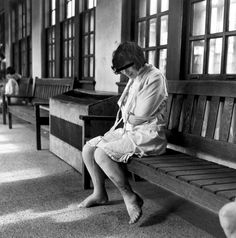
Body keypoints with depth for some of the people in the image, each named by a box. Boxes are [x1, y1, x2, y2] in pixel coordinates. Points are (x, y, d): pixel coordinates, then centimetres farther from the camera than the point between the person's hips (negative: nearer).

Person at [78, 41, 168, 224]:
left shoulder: (154, 78, -16)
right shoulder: (135, 78, 13)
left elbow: (140, 118, -18)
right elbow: (124, 110, 18)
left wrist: (126, 117, 1)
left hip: (148, 135, -9)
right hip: (128, 130, 9)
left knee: (101, 154, -24)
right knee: (88, 149, 2)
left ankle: (130, 197, -10)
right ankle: (99, 194, 17)